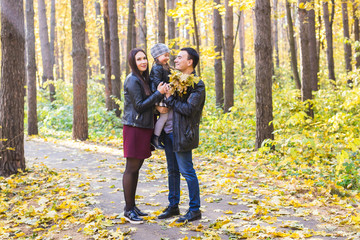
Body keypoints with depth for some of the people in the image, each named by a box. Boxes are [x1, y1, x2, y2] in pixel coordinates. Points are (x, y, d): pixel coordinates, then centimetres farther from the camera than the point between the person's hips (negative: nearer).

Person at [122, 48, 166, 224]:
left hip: (144, 127, 9)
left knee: (136, 167, 13)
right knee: (131, 168, -4)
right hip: (134, 128, -9)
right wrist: (159, 94, -14)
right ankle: (128, 210, 3)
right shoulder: (132, 80, -12)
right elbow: (139, 106, -16)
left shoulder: (143, 79, 17)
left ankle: (132, 206, 22)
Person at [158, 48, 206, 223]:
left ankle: (195, 210, 8)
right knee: (172, 171, 15)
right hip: (168, 131, 8)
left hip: (181, 134, -8)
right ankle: (173, 206, 26)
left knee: (187, 172, -3)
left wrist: (170, 99, -13)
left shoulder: (197, 85, -11)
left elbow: (189, 109, -20)